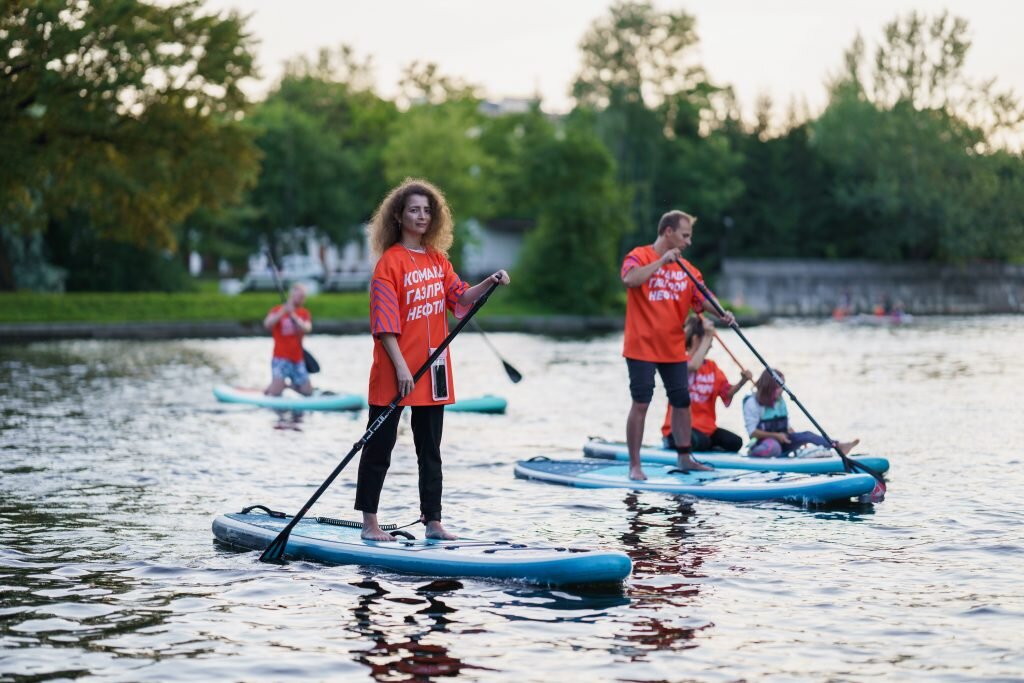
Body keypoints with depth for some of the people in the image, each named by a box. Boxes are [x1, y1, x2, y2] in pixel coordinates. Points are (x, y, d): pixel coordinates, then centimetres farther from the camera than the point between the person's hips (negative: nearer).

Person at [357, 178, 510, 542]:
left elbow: (460, 298, 6)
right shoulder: (391, 261, -10)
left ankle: (433, 522, 17)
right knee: (380, 447, 2)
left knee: (430, 450, 11)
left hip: (433, 368, 7)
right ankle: (369, 523, 8)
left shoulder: (438, 259, 11)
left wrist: (489, 284, -13)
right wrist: (401, 367, -21)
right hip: (394, 372, -7)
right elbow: (384, 321, -15)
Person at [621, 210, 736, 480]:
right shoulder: (640, 256, -7)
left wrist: (723, 314, -16)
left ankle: (684, 458, 24)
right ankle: (634, 465, 1)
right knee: (641, 404, -6)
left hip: (674, 348, 6)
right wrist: (662, 261, -28)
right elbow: (630, 279, -28)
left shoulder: (686, 268, 10)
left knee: (682, 401, 10)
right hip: (642, 346, -6)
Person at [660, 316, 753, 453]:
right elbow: (694, 366, -32)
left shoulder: (712, 367, 14)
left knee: (735, 442, -11)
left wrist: (742, 382, -12)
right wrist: (708, 336, -26)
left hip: (706, 426, 7)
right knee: (702, 442, -34)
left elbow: (727, 392, 8)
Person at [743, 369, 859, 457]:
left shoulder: (780, 401, 14)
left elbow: (787, 426, 17)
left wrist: (794, 436, -3)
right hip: (763, 443, -6)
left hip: (781, 441, 6)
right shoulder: (752, 403, -10)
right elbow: (752, 431, -16)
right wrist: (775, 435, -22)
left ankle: (839, 446, -33)